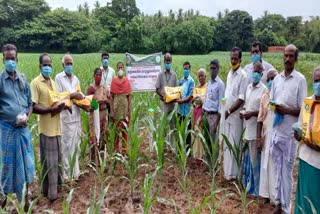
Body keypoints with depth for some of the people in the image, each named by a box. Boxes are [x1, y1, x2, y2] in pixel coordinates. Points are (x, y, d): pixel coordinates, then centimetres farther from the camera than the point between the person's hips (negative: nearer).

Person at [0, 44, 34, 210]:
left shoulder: (23, 79, 5)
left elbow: (30, 103, 10)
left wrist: (27, 117, -6)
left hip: (23, 128, 3)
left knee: (26, 161, 12)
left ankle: (26, 195, 30)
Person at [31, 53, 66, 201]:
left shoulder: (53, 82, 13)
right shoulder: (35, 83, -10)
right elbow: (34, 107, -15)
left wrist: (62, 106, -2)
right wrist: (52, 109, -24)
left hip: (56, 127, 7)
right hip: (46, 128, -7)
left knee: (57, 158, 18)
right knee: (49, 161, 1)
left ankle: (56, 182, 36)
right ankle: (50, 191, 14)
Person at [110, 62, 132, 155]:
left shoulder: (127, 81, 1)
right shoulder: (113, 80, 0)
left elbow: (129, 97, 2)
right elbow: (111, 97, 1)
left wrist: (129, 111, -3)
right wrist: (111, 111, -4)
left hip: (125, 105, 0)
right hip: (116, 106, 0)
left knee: (124, 129, 6)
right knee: (116, 129, 6)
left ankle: (124, 150, 16)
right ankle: (115, 149, 17)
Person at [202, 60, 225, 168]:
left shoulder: (220, 84, -10)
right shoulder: (209, 83, 13)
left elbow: (221, 103, -14)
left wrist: (216, 122, -17)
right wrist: (202, 116, 14)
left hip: (214, 115, -7)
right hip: (206, 114, 8)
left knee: (214, 141, -2)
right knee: (207, 140, 15)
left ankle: (214, 164, 9)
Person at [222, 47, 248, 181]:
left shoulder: (243, 76, -12)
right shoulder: (229, 74, 13)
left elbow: (241, 99, -16)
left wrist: (229, 111, -14)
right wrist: (225, 111, 9)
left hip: (235, 116, -7)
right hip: (226, 115, 8)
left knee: (233, 145, 0)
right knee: (226, 144, 14)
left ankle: (232, 173, 11)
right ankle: (227, 171, 26)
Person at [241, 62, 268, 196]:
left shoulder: (264, 90, -12)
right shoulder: (248, 87, 12)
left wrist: (252, 113, -23)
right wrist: (243, 112, 2)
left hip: (256, 129, -8)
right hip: (247, 128, 8)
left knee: (255, 159, 0)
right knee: (247, 157, 19)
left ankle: (256, 188, 15)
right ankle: (247, 182, 35)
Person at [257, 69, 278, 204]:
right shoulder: (264, 96, 6)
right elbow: (260, 119, 5)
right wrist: (258, 138, 2)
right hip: (266, 135, 4)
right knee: (265, 164, 11)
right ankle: (267, 194, 26)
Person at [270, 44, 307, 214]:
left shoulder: (300, 79, -5)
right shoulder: (276, 79, 10)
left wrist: (286, 110, -22)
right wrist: (274, 107, -7)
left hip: (290, 132, -4)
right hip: (276, 130, 5)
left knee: (287, 170, 5)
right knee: (278, 168, 13)